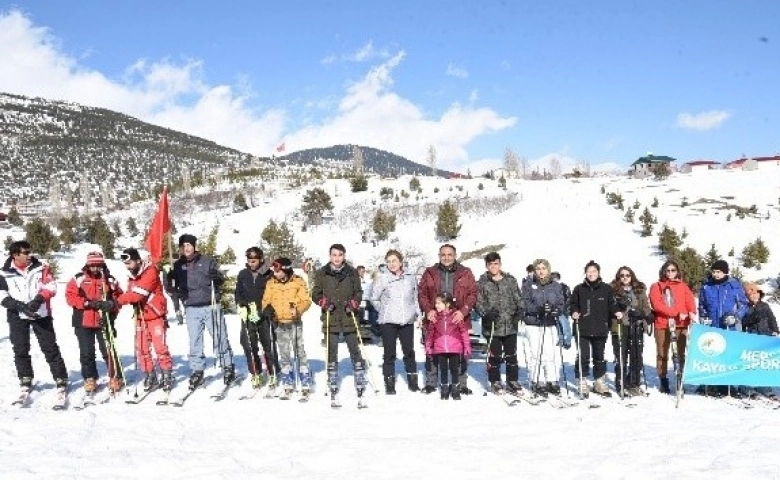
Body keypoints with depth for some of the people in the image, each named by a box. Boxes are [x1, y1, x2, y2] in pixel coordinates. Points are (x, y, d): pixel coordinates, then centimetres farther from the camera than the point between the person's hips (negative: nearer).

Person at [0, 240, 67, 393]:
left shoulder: (41, 268, -1)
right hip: (17, 316, 1)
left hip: (41, 314, -1)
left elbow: (51, 286, -5)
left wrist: (38, 300, -21)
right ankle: (25, 381, 23)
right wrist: (20, 306, -18)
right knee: (20, 350, 9)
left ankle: (61, 380, 5)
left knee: (50, 348, 0)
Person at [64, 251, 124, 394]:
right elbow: (70, 296, -5)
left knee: (108, 350, -2)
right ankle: (90, 379, 21)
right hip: (83, 322, 1)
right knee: (86, 353, 7)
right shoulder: (78, 279, 1)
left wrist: (112, 305, -17)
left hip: (104, 322, -1)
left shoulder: (110, 280, 5)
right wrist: (88, 303, -16)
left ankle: (116, 378, 10)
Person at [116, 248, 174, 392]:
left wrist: (119, 300, -26)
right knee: (141, 350, 5)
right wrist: (118, 301, -16)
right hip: (140, 317, 7)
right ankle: (150, 377, 16)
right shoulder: (132, 276, 10)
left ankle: (167, 376, 5)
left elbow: (138, 294, -24)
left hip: (156, 316, -7)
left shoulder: (150, 272, -16)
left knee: (160, 347, -8)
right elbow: (130, 295, 3)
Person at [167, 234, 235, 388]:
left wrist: (215, 277, -18)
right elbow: (172, 287, 14)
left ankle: (228, 367, 13)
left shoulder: (207, 261, 2)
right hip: (191, 309, 2)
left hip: (211, 306, -2)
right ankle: (196, 371, 13)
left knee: (220, 339, 1)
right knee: (194, 342, 4)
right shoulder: (177, 266, 9)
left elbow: (221, 279, 4)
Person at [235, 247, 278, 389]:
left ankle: (272, 375, 7)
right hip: (247, 316, 3)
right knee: (249, 346, 3)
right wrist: (241, 306, -2)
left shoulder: (269, 274, -1)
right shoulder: (243, 274, 8)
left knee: (268, 345, -3)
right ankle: (255, 374, 15)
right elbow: (238, 293, 15)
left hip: (264, 316, -3)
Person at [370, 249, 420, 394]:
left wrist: (416, 313, 9)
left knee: (409, 351, 9)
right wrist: (385, 311, 4)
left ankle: (413, 382, 20)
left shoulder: (411, 278, 6)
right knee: (389, 353, 1)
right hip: (388, 322, -2)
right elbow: (374, 299, 6)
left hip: (407, 321, 2)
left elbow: (415, 298, 16)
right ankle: (389, 384, 9)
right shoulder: (382, 278, -3)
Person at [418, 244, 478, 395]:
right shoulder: (429, 273, 9)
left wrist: (463, 311, -13)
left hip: (458, 320, -1)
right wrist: (428, 310, -10)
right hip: (434, 320, 1)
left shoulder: (465, 273, 7)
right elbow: (421, 293, 6)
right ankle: (430, 382, 17)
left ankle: (462, 384, 13)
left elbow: (472, 294, 2)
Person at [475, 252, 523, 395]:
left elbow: (518, 299, 11)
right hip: (492, 326, -2)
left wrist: (519, 312, -5)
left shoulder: (511, 280, 8)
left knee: (511, 355, 7)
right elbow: (478, 303, 0)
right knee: (494, 355, 4)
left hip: (510, 325, 2)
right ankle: (495, 382, 17)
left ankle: (513, 381, 19)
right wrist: (487, 313, -17)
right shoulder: (482, 283, 2)